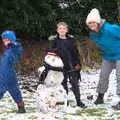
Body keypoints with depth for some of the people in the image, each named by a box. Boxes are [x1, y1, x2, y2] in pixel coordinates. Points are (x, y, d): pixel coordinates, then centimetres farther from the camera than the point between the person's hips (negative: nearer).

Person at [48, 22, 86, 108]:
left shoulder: (71, 39, 7)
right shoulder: (54, 40, 1)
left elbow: (76, 52, 9)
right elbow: (51, 52, 1)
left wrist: (78, 63, 3)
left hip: (72, 66, 1)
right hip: (61, 66, -1)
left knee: (75, 83, 2)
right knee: (63, 84, 4)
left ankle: (79, 101, 8)